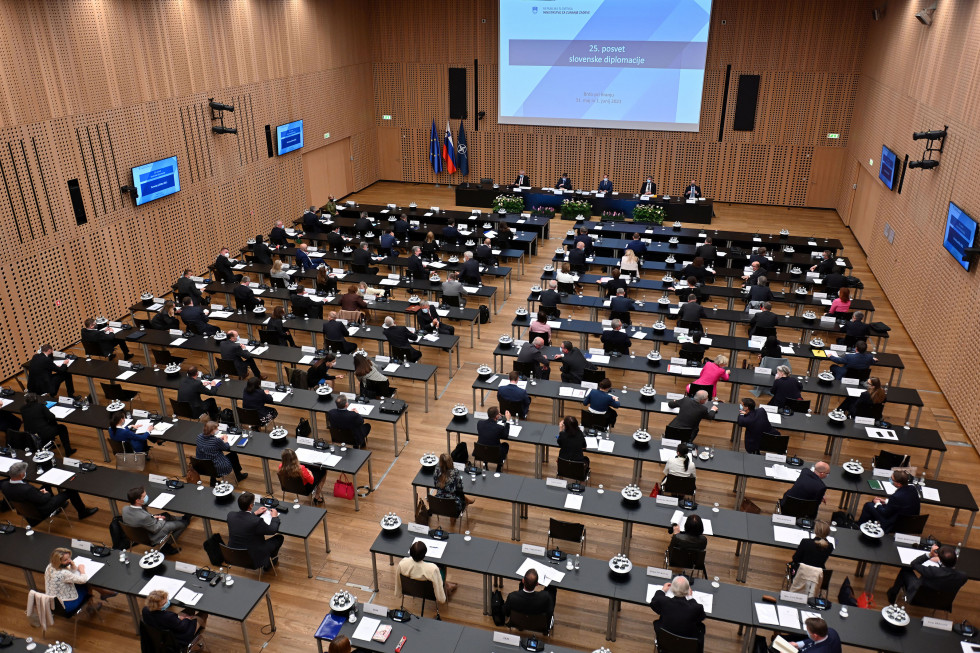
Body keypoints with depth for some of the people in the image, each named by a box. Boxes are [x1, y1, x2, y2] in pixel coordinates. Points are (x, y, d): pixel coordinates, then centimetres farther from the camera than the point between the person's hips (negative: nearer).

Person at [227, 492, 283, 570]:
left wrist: (255, 513, 15)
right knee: (279, 537, 12)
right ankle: (268, 564, 33)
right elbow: (273, 530, -13)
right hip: (253, 559, -6)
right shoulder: (256, 521, -32)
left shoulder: (231, 514, -15)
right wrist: (274, 517, 3)